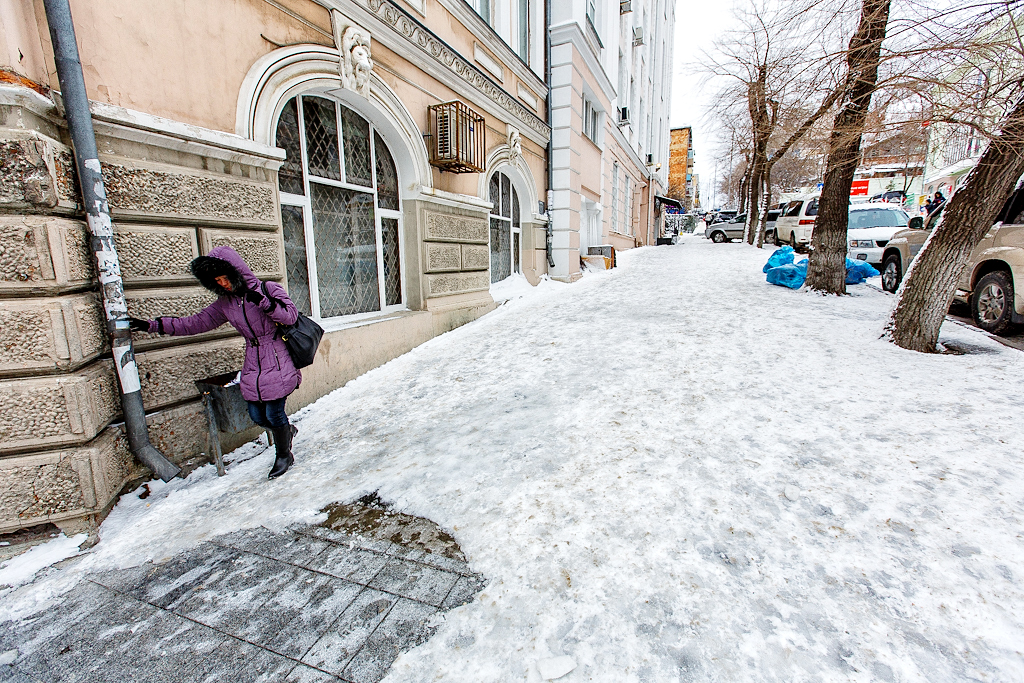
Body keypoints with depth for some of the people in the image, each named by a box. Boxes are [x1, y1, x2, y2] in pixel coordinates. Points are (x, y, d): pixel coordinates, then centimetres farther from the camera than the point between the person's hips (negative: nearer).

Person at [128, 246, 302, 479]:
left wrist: (264, 302, -29)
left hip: (277, 364, -6)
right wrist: (153, 325, 10)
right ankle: (287, 430, 39)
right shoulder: (225, 303, 9)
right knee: (258, 417, 9)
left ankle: (283, 456, 23)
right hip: (252, 367, 6)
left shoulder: (267, 289, -8)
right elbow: (197, 322, 14)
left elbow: (291, 315, -16)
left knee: (273, 414, -1)